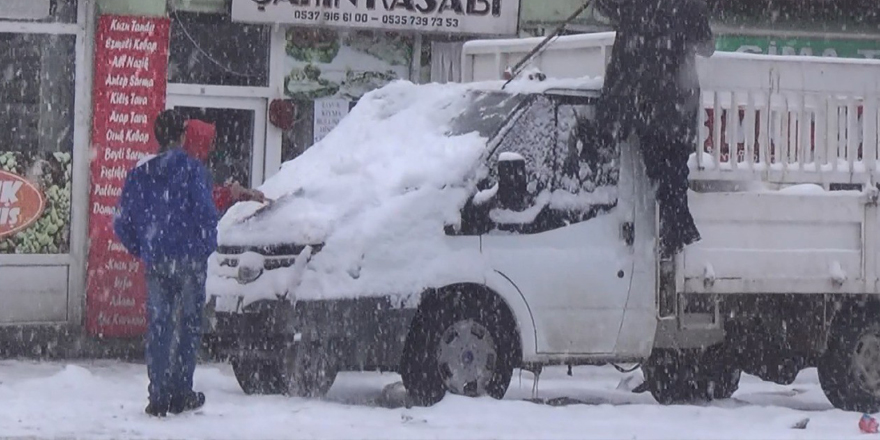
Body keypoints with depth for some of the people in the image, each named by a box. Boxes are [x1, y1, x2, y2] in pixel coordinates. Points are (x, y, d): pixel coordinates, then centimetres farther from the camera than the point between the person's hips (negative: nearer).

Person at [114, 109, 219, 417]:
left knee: (158, 327, 6)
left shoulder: (139, 173, 6)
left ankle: (159, 397, 0)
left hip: (155, 263, 3)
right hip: (189, 261, -3)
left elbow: (123, 223, 6)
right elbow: (205, 215, -14)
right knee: (187, 325, 7)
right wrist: (205, 250, 0)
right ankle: (180, 393, 8)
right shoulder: (191, 170, -8)